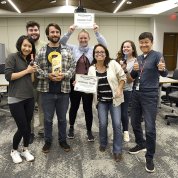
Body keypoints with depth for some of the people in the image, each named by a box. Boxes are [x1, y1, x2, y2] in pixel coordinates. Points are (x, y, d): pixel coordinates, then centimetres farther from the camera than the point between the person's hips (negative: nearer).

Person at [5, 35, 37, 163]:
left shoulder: (30, 60, 12)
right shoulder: (13, 57, -7)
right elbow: (8, 76, -16)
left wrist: (33, 71, -2)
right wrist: (26, 71, -13)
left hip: (29, 98, 6)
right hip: (16, 99, -6)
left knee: (28, 126, 11)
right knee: (22, 127, -1)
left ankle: (26, 150, 30)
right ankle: (14, 151, 25)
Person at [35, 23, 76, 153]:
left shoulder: (67, 51, 3)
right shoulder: (41, 51, 2)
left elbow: (73, 67, 2)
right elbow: (36, 69, 0)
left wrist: (64, 75, -15)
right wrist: (48, 75, -16)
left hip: (63, 91, 1)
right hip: (47, 91, 0)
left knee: (62, 118, 14)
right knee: (48, 118, 13)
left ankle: (63, 140, 32)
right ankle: (48, 141, 31)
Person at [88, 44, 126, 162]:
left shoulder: (113, 64, -8)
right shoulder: (92, 69, 0)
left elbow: (123, 77, -2)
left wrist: (119, 89, -13)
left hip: (114, 99, -2)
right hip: (101, 100, 2)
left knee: (117, 124, -2)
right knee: (103, 124, 5)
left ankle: (117, 150, 12)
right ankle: (103, 144, 33)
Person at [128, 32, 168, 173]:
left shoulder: (157, 55, -7)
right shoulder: (139, 58, 11)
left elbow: (164, 74, -17)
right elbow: (133, 76, 11)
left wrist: (162, 69, -40)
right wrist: (134, 70, -11)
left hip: (150, 96, -6)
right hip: (136, 94, 7)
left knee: (150, 127, -6)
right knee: (135, 122, 15)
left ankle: (150, 157, 9)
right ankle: (141, 144, 39)